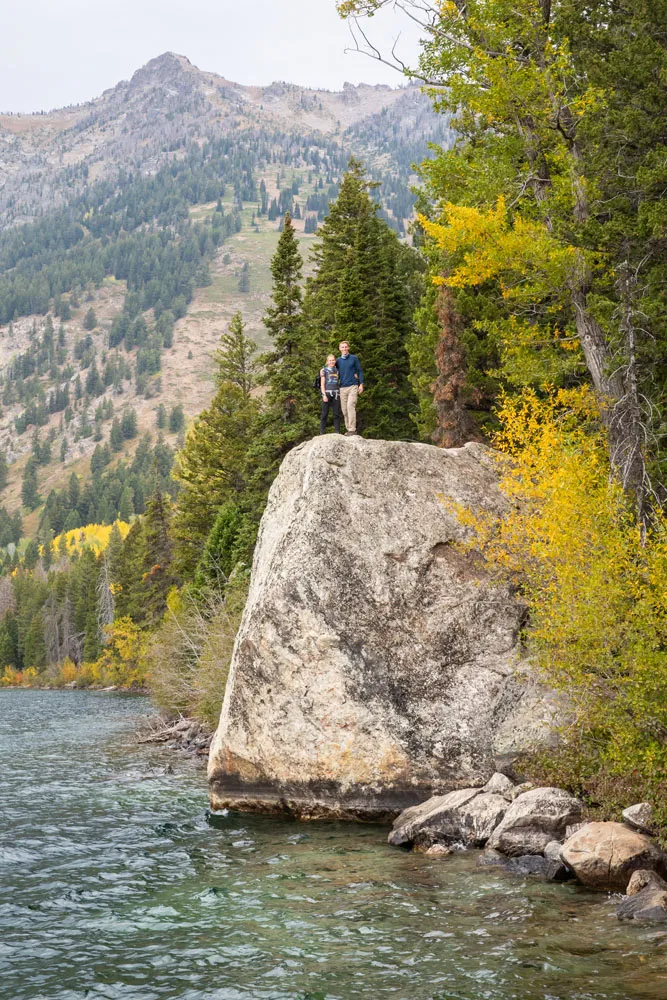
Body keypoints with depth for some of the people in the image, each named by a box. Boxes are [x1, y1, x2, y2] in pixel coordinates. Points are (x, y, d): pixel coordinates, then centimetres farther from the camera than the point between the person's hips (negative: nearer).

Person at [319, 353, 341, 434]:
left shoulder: (337, 371, 15)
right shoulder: (323, 370, 4)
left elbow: (340, 383, 18)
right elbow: (322, 384, -1)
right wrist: (324, 395, -10)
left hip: (336, 394, 3)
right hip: (327, 393, -3)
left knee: (337, 413, -1)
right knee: (325, 413, -2)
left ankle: (337, 432, 1)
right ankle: (322, 432, 0)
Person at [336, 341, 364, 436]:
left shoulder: (354, 358, 4)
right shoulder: (338, 361, 12)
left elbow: (359, 371, 4)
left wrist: (361, 384, -3)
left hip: (353, 386, -4)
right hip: (342, 388, 4)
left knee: (350, 406, -18)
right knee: (344, 409, 2)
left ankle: (352, 429, -19)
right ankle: (347, 429, 10)